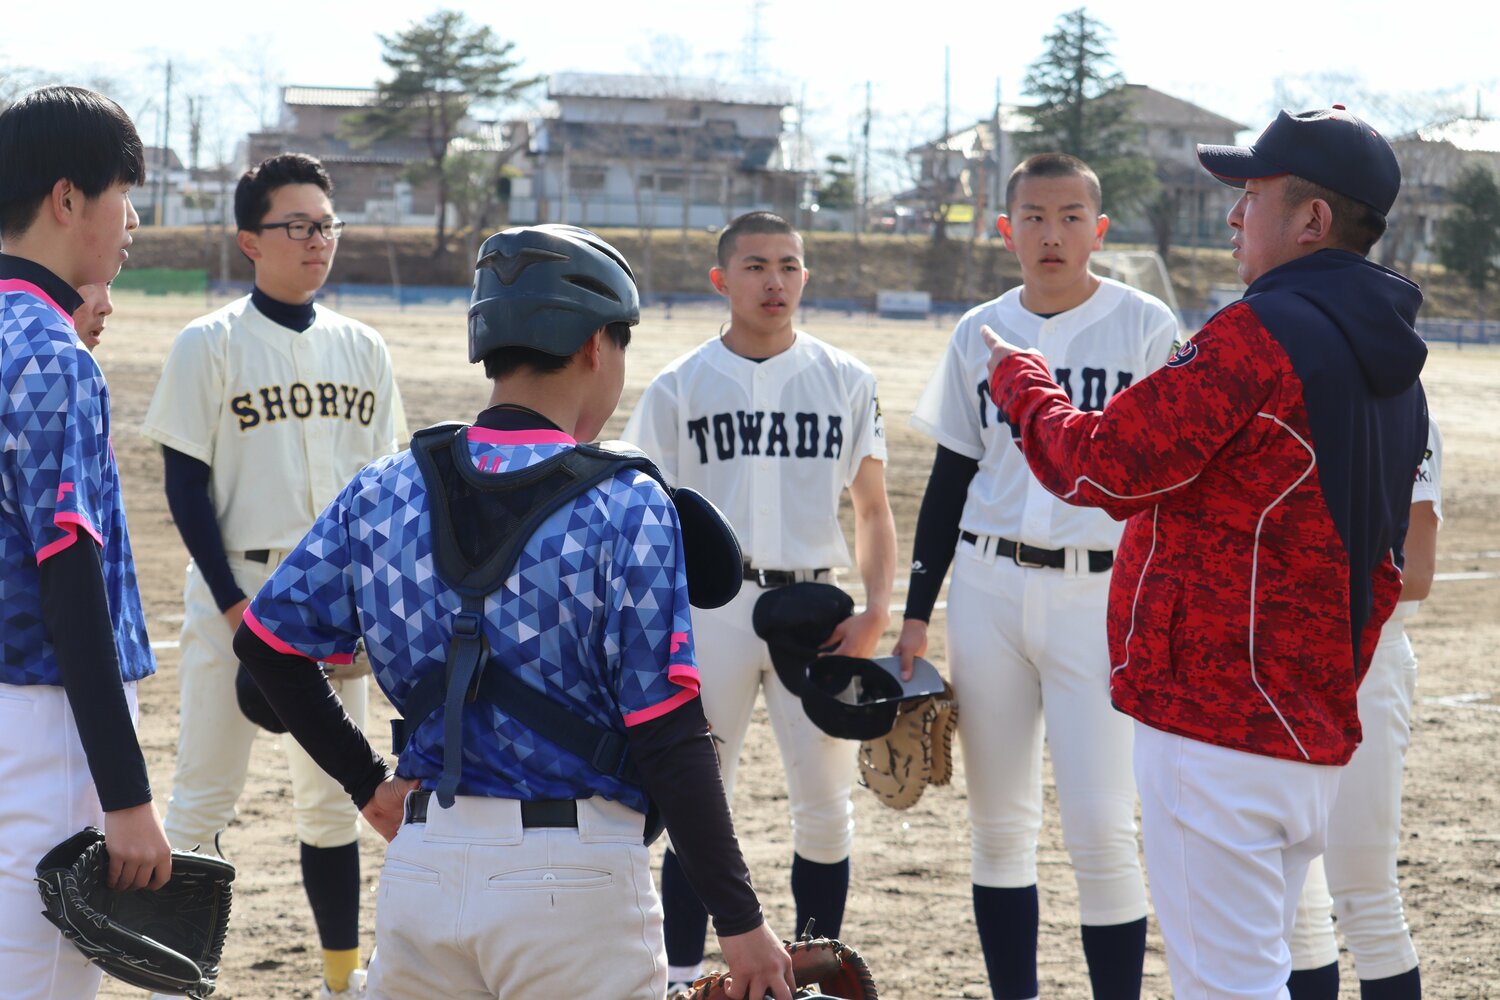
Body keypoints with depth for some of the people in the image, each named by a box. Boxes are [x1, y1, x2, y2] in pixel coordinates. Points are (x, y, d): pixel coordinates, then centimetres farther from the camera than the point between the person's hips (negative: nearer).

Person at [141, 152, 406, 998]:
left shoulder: (363, 349, 8)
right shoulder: (211, 344, -6)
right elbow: (187, 486, -8)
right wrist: (235, 606, -14)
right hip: (237, 588, -4)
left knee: (333, 793, 12)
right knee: (206, 794, -4)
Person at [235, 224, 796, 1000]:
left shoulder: (384, 492, 4)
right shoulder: (625, 509, -9)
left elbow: (267, 645, 9)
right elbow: (667, 739, -12)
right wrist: (739, 919, -8)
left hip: (420, 864, 4)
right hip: (574, 876, -4)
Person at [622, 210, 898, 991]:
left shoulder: (846, 383, 6)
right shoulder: (677, 389, 2)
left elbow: (872, 508, 10)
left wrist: (877, 610, -4)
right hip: (710, 606, -1)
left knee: (825, 808, 5)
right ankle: (680, 979, 10)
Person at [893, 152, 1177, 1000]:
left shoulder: (1145, 327, -3)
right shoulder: (980, 333, 8)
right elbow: (951, 479, 13)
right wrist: (917, 613, 10)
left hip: (1101, 597, -4)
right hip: (987, 588, 4)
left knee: (1100, 827, -8)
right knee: (999, 822, 8)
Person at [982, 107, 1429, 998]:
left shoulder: (1260, 336, -16)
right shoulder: (1393, 370, 14)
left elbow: (1103, 465, -14)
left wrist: (1023, 384, 5)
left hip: (1216, 724, -10)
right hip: (1319, 733, 10)